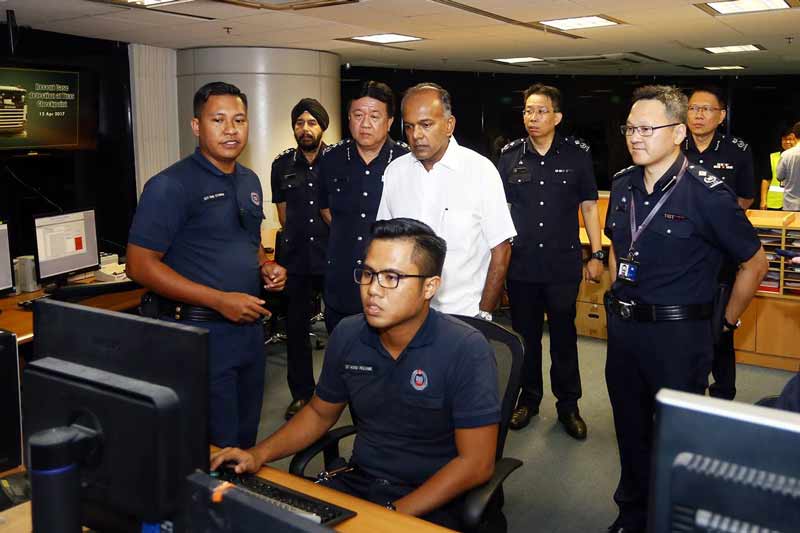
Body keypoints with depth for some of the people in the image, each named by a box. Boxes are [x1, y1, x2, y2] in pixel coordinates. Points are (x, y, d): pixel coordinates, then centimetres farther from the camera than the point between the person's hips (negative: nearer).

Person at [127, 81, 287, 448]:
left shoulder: (250, 181, 10)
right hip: (201, 332, -7)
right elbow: (140, 265, -16)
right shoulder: (171, 185, -13)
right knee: (216, 449, 1)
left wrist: (266, 267, 1)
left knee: (247, 437, 20)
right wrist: (219, 300, -21)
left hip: (249, 325, 7)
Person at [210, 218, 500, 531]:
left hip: (431, 501, -4)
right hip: (357, 482, 4)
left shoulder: (466, 351, -17)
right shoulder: (347, 335, -1)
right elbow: (320, 412, 13)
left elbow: (475, 463, -16)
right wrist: (258, 454, -1)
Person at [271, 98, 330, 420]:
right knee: (296, 327, 8)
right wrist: (298, 237, 12)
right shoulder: (282, 165, 8)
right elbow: (284, 214, 16)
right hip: (295, 259, 2)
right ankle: (301, 392, 21)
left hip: (333, 257, -2)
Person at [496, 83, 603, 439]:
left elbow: (589, 207, 4)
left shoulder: (577, 154, 0)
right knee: (525, 336, 12)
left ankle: (568, 405, 23)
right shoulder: (509, 156, 3)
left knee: (564, 337, 7)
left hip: (564, 264, -1)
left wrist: (597, 255, 0)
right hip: (520, 264, 2)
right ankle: (528, 399, 29)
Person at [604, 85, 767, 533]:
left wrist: (728, 323, 0)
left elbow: (755, 262, -5)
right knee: (630, 428, 18)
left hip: (679, 333, -6)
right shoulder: (623, 185, 4)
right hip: (624, 327, 6)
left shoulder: (708, 193, -14)